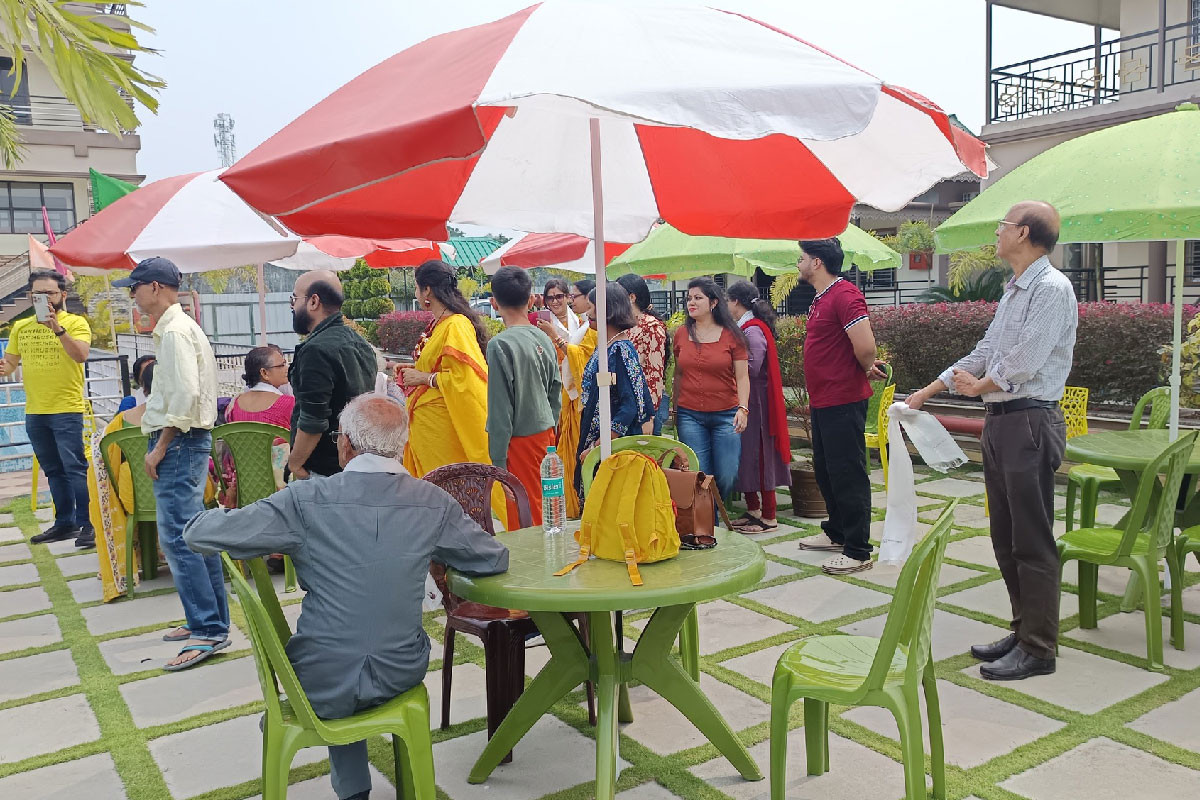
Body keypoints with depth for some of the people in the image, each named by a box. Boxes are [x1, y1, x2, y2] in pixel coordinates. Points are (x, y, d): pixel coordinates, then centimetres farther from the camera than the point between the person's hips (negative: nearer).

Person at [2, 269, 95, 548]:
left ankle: (86, 524, -1)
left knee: (75, 468, -7)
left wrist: (57, 328, -30)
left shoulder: (76, 323, -6)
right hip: (34, 412, 6)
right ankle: (64, 523, 22)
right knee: (53, 470, 13)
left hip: (67, 410, -6)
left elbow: (81, 355, -21)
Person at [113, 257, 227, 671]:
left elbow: (186, 394, -24)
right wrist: (160, 444, 18)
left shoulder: (175, 331, -14)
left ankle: (208, 630, -9)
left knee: (177, 537, -11)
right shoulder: (176, 327, 19)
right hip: (182, 443, 11)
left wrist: (160, 447, -18)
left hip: (180, 443, -11)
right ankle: (210, 621, 21)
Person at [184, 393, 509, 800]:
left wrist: (222, 512, 9)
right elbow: (496, 560, 1)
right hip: (401, 676, 1)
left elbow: (199, 533, -14)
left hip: (321, 686, -1)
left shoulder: (305, 500, -18)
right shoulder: (435, 504, -12)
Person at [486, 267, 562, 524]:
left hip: (521, 441, -7)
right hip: (545, 433, 7)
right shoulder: (544, 339, 4)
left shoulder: (500, 345, -16)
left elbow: (500, 408, -16)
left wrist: (498, 460, -11)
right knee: (545, 511, 16)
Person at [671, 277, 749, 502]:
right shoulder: (681, 334, 7)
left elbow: (742, 377, -1)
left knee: (727, 477, 0)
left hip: (725, 415, -2)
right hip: (690, 416, 2)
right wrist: (675, 410, 12)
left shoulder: (731, 335, -1)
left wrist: (743, 408, -15)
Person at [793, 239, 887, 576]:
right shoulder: (821, 299, 15)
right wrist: (866, 367, 9)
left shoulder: (844, 295, -18)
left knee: (848, 475, -4)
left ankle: (858, 551, 4)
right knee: (826, 470, 20)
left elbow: (865, 346, -27)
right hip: (822, 401, 11)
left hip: (843, 402, -11)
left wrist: (866, 369, -7)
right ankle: (836, 532, 35)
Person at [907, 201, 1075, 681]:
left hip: (1029, 423, -9)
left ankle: (1038, 649, 7)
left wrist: (978, 386, -2)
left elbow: (1024, 362, -19)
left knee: (1032, 541, -3)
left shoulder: (1051, 289, -12)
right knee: (1005, 538, 14)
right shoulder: (1013, 291, 17)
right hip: (999, 421, 9)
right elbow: (984, 352, 21)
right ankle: (1023, 631, 26)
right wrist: (926, 393, 20)